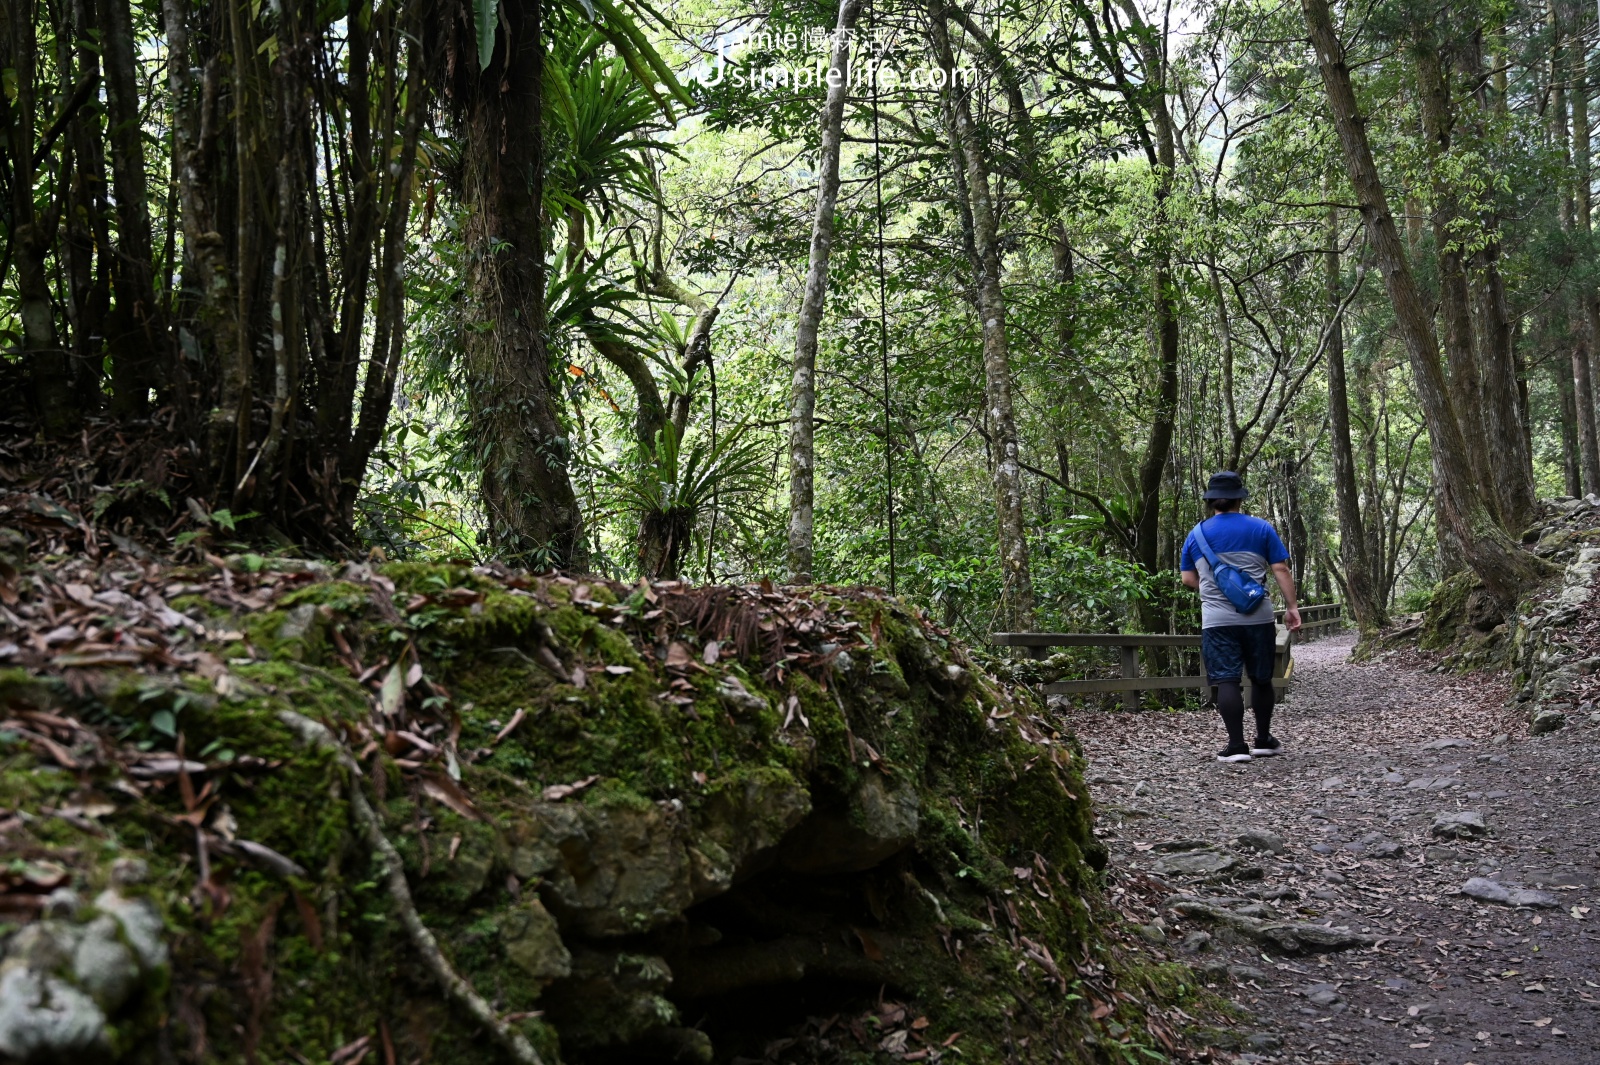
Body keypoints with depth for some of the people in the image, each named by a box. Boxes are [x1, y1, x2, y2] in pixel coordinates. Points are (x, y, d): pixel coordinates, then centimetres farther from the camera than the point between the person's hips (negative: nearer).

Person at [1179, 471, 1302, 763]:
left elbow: (1188, 579, 10)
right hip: (1258, 618, 0)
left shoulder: (1196, 534, 7)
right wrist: (1292, 607, 4)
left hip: (1217, 621, 0)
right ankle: (1263, 741, 23)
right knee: (1262, 679, 14)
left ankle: (1236, 746, -7)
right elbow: (1281, 570, -1)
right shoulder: (1261, 528, 3)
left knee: (1227, 681, -2)